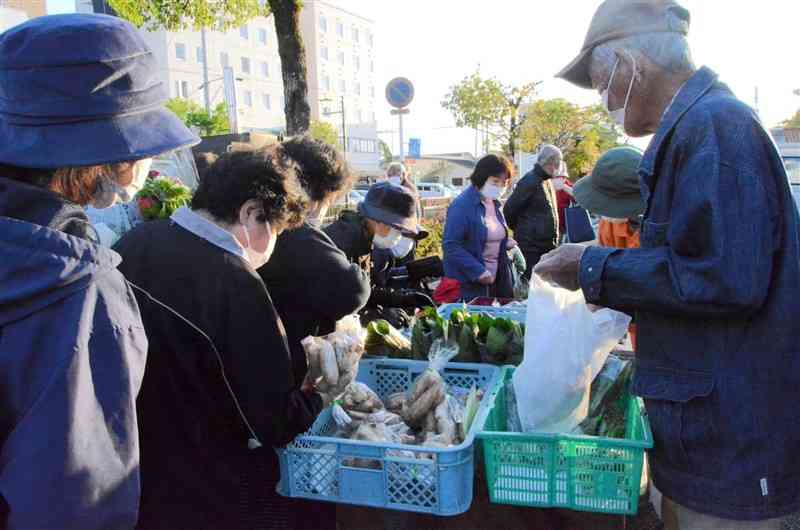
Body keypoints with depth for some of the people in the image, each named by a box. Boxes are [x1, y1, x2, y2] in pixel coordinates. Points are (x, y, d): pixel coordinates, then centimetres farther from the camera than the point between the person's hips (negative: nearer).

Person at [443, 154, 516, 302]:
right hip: (468, 284, -8)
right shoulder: (462, 205, -15)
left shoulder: (495, 204, 11)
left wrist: (506, 242, 3)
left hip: (496, 280, 8)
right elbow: (450, 245, -20)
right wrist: (478, 271, -23)